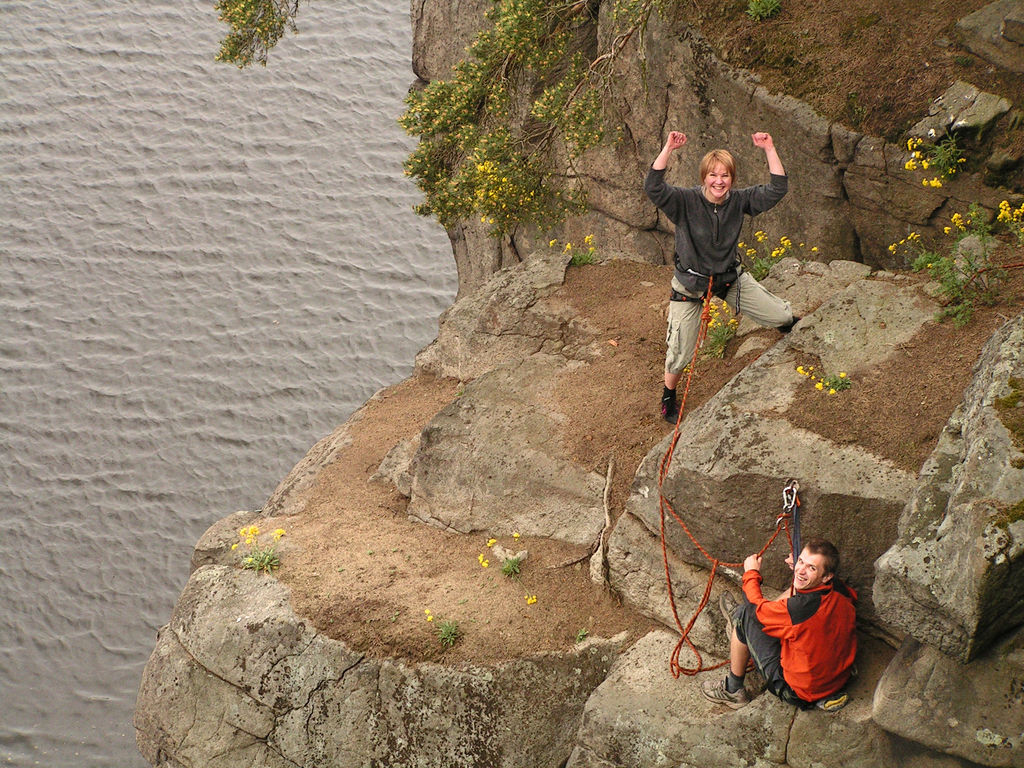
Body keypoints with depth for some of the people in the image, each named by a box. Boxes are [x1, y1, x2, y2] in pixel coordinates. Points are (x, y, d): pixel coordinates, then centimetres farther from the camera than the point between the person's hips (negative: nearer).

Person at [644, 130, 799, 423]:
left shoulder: (739, 201, -11)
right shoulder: (687, 201, -23)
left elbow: (777, 189, -14)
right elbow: (653, 188, -39)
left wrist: (770, 150, -23)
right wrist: (667, 150, -46)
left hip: (730, 278, 3)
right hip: (690, 285, -3)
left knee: (781, 317, 10)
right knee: (680, 354, 4)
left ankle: (789, 323, 51)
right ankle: (668, 396, 35)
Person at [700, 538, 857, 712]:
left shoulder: (800, 608, -34)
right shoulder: (841, 593, -14)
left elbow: (757, 609, -12)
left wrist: (751, 573, 7)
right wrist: (801, 566, 21)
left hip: (799, 693, -7)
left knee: (745, 615, -3)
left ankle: (733, 690, 18)